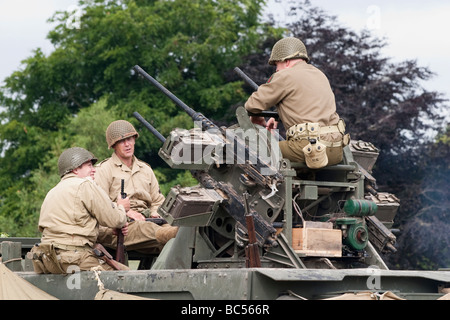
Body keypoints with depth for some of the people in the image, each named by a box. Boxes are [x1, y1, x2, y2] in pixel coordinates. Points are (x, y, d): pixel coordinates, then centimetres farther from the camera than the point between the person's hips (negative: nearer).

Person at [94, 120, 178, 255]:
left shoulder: (146, 169, 28)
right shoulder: (104, 170, 10)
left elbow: (158, 200, 31)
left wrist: (155, 213, 6)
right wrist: (125, 211, -15)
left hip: (145, 219, 6)